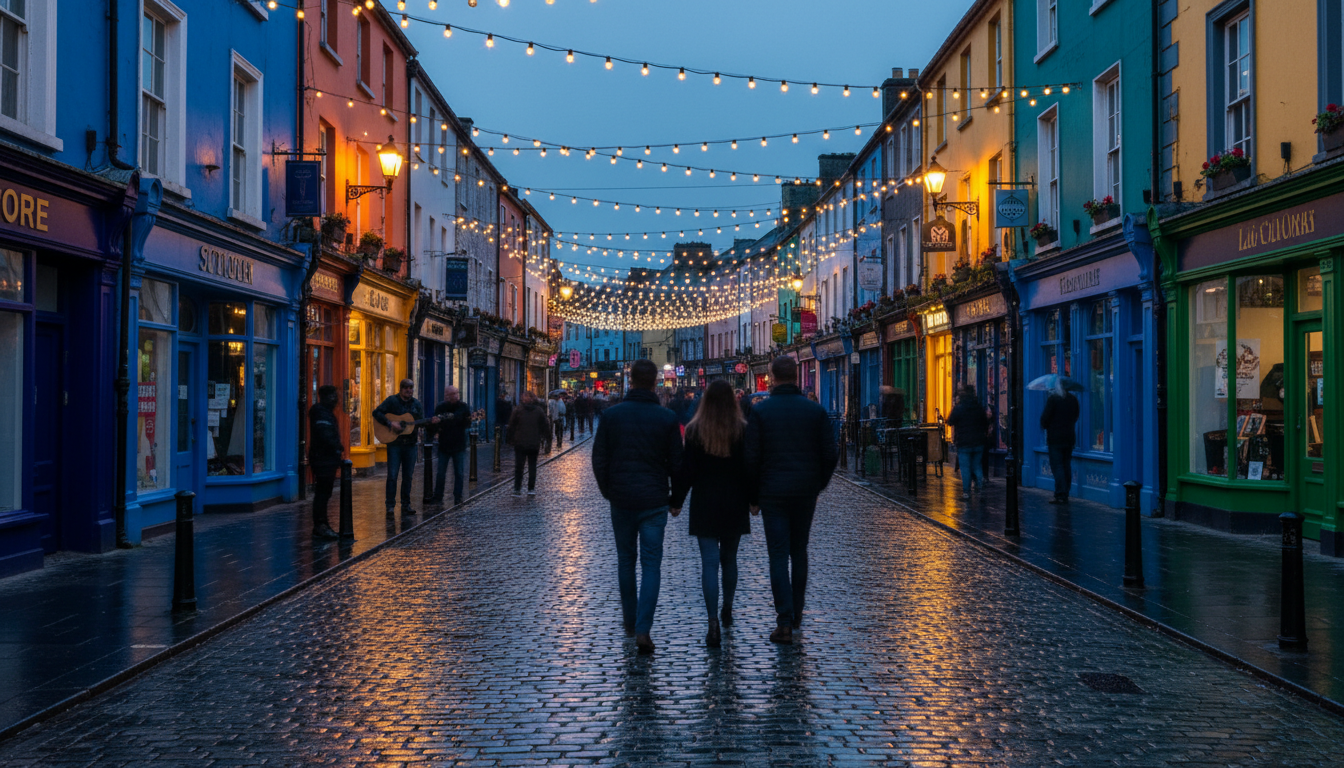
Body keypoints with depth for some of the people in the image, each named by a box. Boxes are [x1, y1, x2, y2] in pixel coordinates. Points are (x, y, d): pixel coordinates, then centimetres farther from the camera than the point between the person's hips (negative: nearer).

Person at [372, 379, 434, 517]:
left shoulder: (417, 404, 10)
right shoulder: (392, 400, -3)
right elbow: (376, 412, -11)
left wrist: (431, 422, -12)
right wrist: (389, 424, -21)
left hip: (410, 443, 4)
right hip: (394, 443, -4)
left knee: (408, 475, 8)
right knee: (392, 475, -5)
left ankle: (406, 505, 16)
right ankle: (390, 506, 1)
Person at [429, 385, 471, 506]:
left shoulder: (463, 407, -2)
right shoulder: (440, 408, 1)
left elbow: (468, 425, -5)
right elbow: (434, 425, 7)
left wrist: (469, 421, -24)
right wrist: (437, 427, -13)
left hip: (459, 446, -1)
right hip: (444, 445, 1)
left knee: (459, 473, 3)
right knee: (440, 473, 4)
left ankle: (458, 498, 10)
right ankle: (438, 497, 12)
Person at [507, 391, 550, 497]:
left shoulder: (517, 410, -4)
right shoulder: (539, 410, -1)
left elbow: (511, 426, -1)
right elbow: (545, 427, 3)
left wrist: (511, 440, 9)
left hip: (520, 443, -1)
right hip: (534, 444, 1)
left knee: (518, 466, 6)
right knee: (532, 466, 9)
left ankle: (517, 489, 1)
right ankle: (531, 489, 7)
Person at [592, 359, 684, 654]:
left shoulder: (612, 416, -3)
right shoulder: (667, 418, -5)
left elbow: (599, 460, 0)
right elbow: (676, 463, -1)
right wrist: (676, 499, 10)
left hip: (621, 500, 1)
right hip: (654, 502, -1)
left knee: (625, 560, 17)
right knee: (651, 565, 0)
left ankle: (630, 621, 27)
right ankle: (643, 630, -11)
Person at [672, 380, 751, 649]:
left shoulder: (695, 430, -6)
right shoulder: (743, 430, -5)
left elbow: (686, 470, -5)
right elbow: (749, 468, -3)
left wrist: (676, 500, 4)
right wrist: (752, 500, 7)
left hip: (704, 505, -1)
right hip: (734, 505, 2)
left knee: (709, 562, -3)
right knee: (729, 558, 19)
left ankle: (714, 623, -13)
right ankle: (727, 611, 33)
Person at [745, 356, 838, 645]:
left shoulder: (760, 411, -7)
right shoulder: (815, 410, 0)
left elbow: (752, 457, -8)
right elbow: (831, 453, 0)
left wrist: (753, 496, 2)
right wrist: (818, 484, 14)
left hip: (772, 493, -2)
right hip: (806, 493, 3)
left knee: (778, 555, 0)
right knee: (799, 551, 18)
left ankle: (785, 623, -7)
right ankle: (796, 612, 26)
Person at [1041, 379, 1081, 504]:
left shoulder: (1052, 399, -12)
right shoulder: (1073, 399, 8)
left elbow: (1045, 417, -11)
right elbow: (1076, 416, 15)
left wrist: (1044, 426, 8)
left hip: (1055, 438, -6)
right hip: (1069, 437, 6)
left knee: (1057, 466, -5)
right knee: (1066, 466, 11)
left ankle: (1060, 496, -9)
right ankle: (1065, 496, 14)